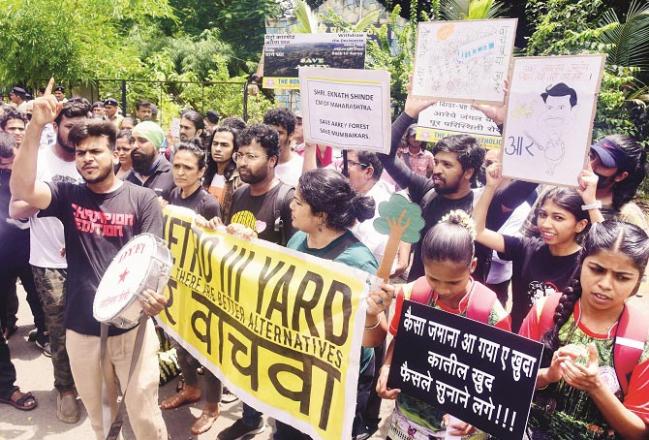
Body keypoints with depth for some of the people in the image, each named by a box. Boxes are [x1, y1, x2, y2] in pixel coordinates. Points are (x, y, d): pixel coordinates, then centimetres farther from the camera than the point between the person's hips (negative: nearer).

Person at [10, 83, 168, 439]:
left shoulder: (142, 199, -5)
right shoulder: (67, 195, 1)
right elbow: (21, 188, -18)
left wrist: (153, 292, -29)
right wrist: (36, 126, -23)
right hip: (82, 328, 3)